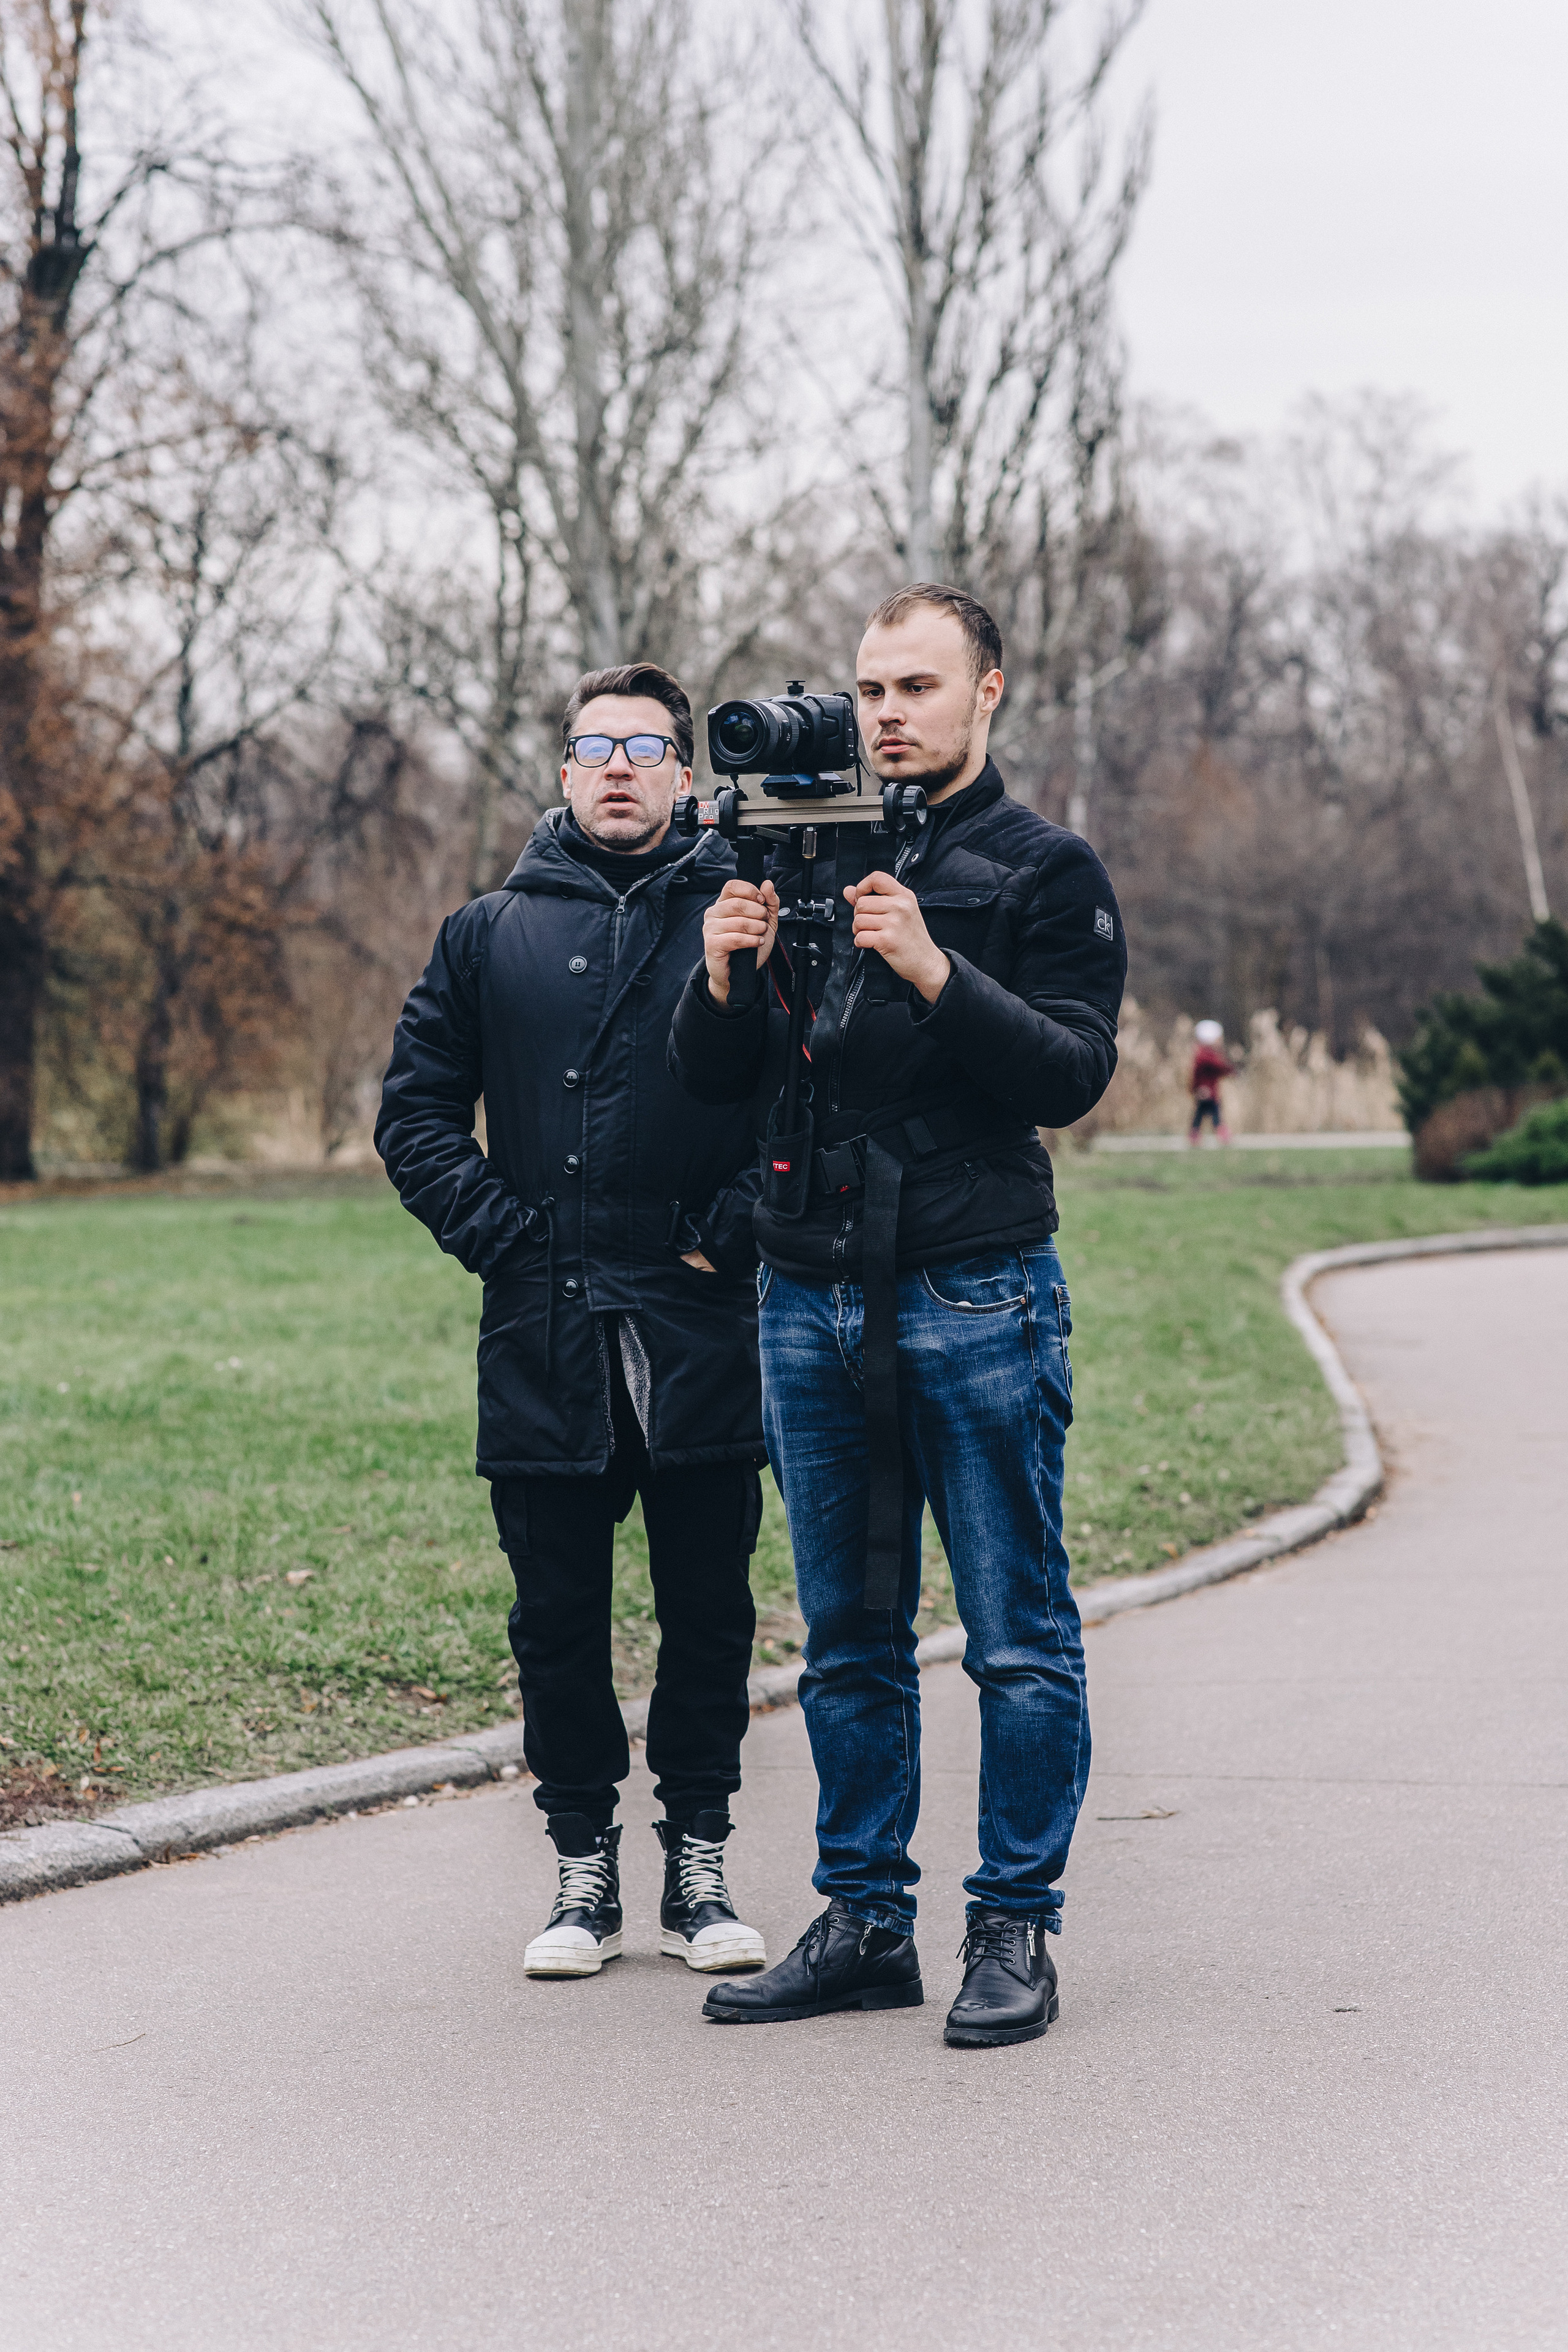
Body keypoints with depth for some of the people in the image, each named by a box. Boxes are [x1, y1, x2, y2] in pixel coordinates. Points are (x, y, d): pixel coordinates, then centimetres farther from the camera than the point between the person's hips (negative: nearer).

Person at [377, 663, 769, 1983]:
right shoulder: (492, 934, 11)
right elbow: (417, 1116, 10)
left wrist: (729, 1236, -8)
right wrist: (506, 1239, -2)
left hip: (701, 1333, -1)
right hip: (543, 1341, 2)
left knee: (709, 1612, 5)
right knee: (558, 1617, 5)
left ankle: (699, 1863, 16)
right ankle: (585, 1867, 16)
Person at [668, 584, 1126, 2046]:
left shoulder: (1044, 871, 2)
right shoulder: (797, 860, 14)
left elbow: (1072, 1074, -9)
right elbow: (714, 1086, 11)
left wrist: (934, 971, -21)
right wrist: (723, 980, -10)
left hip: (975, 1298, -5)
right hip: (810, 1299, 5)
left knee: (1017, 1638, -1)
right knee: (847, 1639, 10)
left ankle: (1015, 1929, 6)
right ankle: (865, 1921, 18)